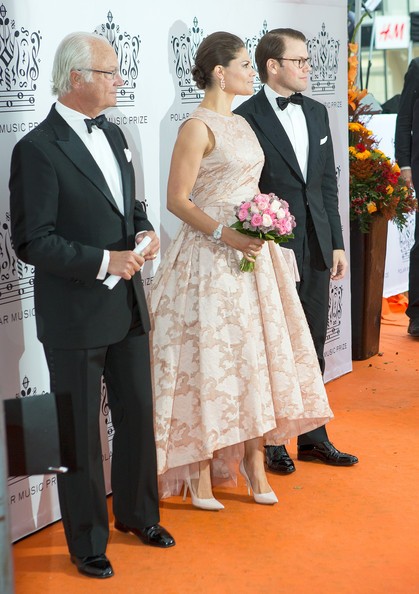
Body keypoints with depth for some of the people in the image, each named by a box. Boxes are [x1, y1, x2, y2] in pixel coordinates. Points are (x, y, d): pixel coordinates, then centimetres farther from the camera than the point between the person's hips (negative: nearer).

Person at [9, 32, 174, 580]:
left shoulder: (113, 135, 9)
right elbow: (31, 241, -19)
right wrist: (104, 261, -22)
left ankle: (136, 513, 39)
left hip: (128, 308, 8)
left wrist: (144, 231, -1)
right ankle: (88, 541, 23)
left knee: (138, 416, 19)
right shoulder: (37, 150, -17)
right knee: (81, 432, 7)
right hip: (74, 316, -8)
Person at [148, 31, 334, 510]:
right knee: (209, 359, -2)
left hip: (253, 255, 8)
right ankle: (201, 470, 9)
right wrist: (226, 235, -23)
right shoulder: (198, 127, -11)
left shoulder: (242, 125, 14)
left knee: (255, 354, 9)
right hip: (211, 259, -8)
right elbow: (177, 200, -14)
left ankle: (253, 459, 19)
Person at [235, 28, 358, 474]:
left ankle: (312, 437, 26)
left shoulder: (316, 112, 11)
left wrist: (336, 243, 10)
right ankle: (271, 442, 18)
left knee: (312, 348, 14)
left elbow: (327, 182, 13)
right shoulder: (246, 118, -11)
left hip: (316, 249, 6)